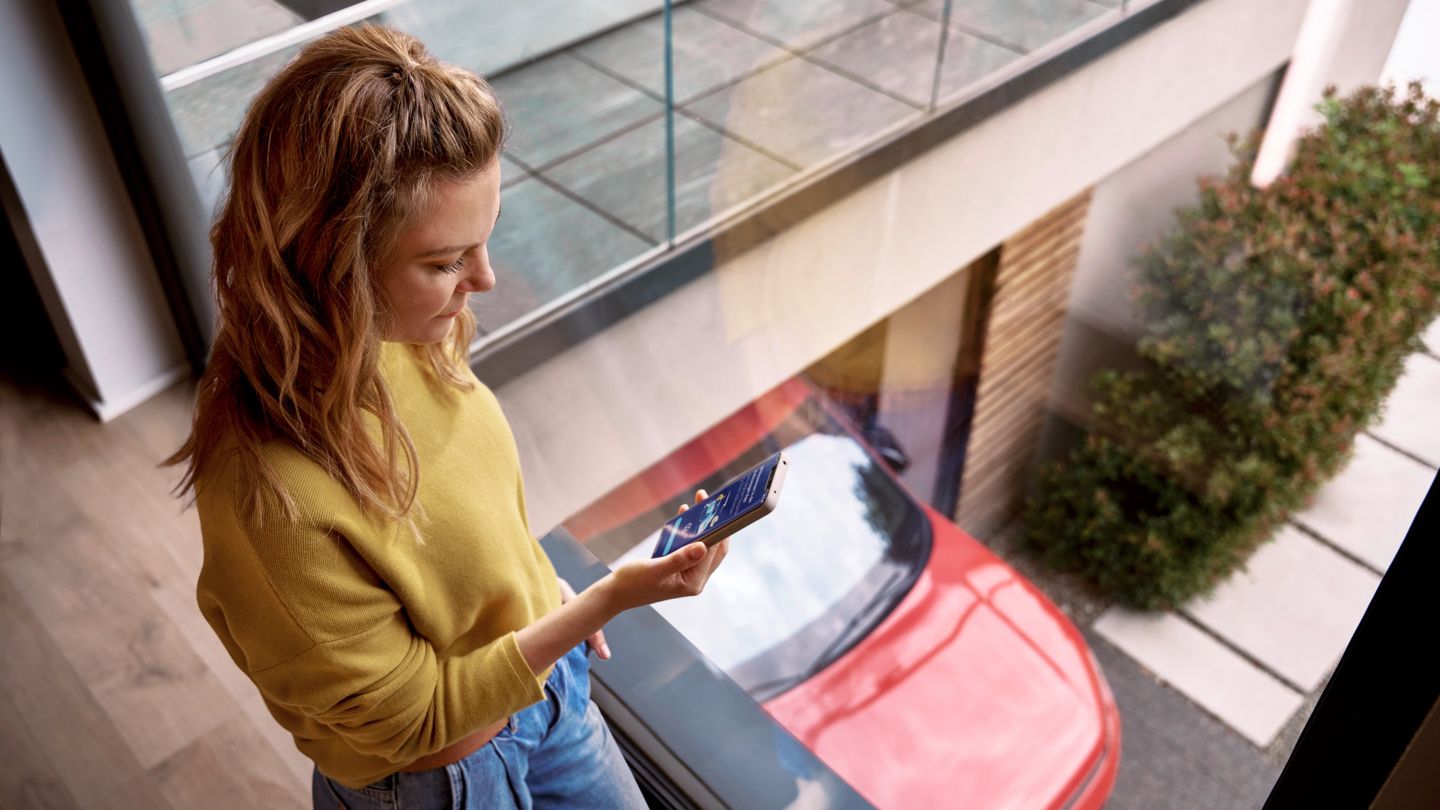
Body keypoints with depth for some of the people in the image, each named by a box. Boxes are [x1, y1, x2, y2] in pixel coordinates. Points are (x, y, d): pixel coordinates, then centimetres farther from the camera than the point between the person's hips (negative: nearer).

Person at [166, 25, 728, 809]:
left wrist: (552, 593, 10)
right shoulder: (271, 499, -40)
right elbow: (412, 715, -26)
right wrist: (610, 598, -28)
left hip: (539, 676, 6)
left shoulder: (403, 338, -18)